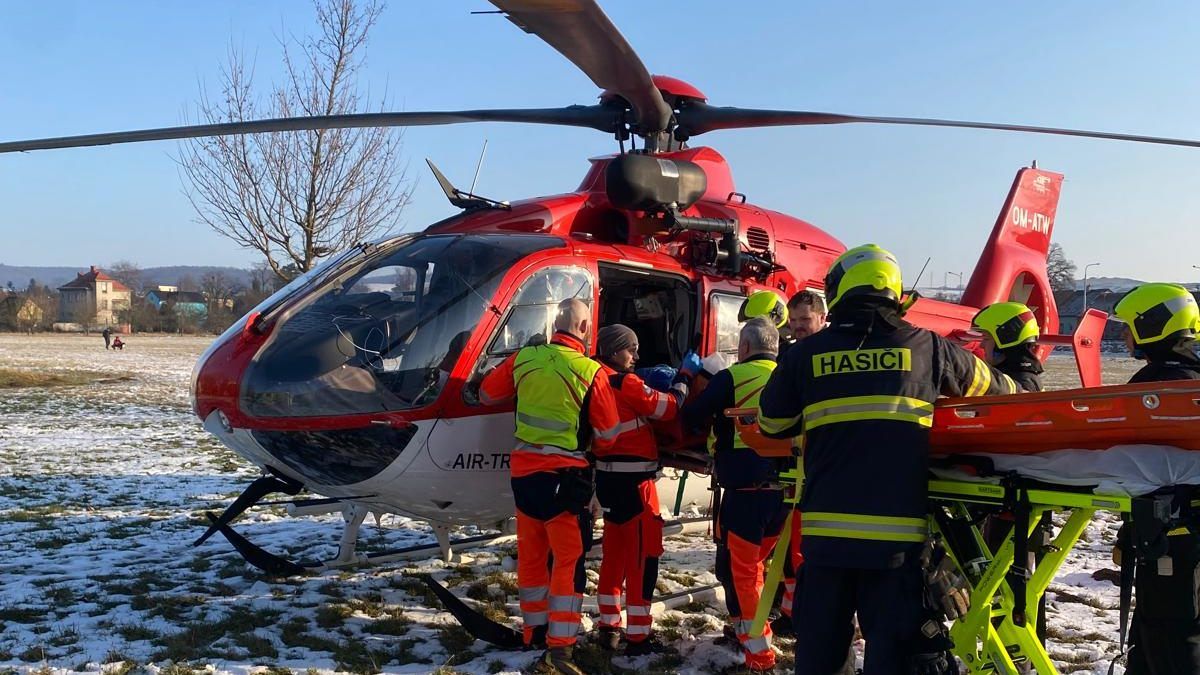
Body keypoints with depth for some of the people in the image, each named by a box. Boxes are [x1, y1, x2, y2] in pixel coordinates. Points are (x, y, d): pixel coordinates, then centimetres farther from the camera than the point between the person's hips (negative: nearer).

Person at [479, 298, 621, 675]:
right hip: (565, 476, -5)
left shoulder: (523, 359, -1)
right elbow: (607, 435, -6)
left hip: (523, 470, 5)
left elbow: (487, 394, 15)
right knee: (569, 560, 3)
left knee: (531, 556, 17)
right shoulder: (592, 372, -13)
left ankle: (534, 632, 30)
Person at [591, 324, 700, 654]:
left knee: (615, 552, 17)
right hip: (633, 479, -8)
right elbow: (669, 407, -11)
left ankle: (609, 627, 24)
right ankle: (638, 638, 2)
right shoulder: (625, 383, -15)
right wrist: (685, 374, 1)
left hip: (608, 477, 8)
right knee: (643, 555, -1)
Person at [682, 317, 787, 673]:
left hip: (745, 489, -5)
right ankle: (747, 628, 32)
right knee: (754, 562, 22)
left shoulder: (733, 378, -5)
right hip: (783, 489, 5)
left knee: (738, 568, 5)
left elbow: (690, 418, -1)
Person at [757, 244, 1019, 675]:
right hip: (898, 530, -1)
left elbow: (772, 423, 13)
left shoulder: (808, 353, 1)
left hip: (827, 528, 1)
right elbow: (996, 390, 15)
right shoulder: (926, 347, 1)